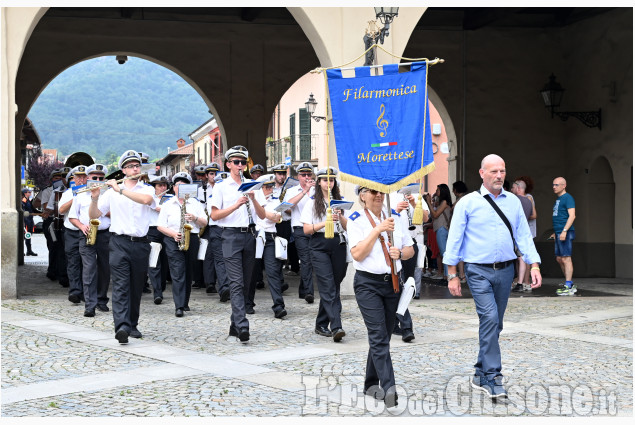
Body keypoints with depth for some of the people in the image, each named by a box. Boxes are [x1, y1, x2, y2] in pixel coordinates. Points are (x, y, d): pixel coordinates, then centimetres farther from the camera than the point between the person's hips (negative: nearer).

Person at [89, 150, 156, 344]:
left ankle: (132, 325, 21)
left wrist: (120, 190, -19)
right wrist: (95, 198, -13)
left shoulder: (147, 189, 8)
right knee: (120, 286, -13)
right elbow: (94, 215, 6)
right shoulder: (111, 192, 8)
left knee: (136, 288, 8)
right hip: (119, 242, -2)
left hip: (141, 244, 2)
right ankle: (121, 327, -23)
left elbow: (146, 199, -18)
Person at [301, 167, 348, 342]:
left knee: (333, 287, 5)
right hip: (320, 247, -3)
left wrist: (340, 217, -10)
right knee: (329, 288, -13)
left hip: (338, 246, 3)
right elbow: (306, 229, -2)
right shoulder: (312, 203, 6)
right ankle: (336, 327, -21)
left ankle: (321, 325, 17)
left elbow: (348, 227, 9)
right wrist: (325, 223, -15)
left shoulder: (340, 201, 13)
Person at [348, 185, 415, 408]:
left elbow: (411, 249, 15)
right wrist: (378, 230, -18)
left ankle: (371, 384, 23)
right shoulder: (356, 221, -2)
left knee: (382, 337, 10)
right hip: (368, 284, -5)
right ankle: (389, 389, -20)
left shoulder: (394, 218, 12)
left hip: (392, 283, 5)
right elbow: (357, 254, -14)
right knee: (379, 337, -13)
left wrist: (400, 253, -8)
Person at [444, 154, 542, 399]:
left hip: (505, 271, 4)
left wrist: (534, 265, -2)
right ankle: (493, 378, -13)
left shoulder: (513, 202, 10)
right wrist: (452, 274, -3)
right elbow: (454, 239, 0)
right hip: (479, 271, -4)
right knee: (489, 319, -17)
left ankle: (481, 375, 22)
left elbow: (524, 235, 10)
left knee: (495, 324, 10)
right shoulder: (468, 203, -1)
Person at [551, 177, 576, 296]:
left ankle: (568, 287, -8)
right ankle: (571, 285, 18)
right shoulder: (558, 199, 20)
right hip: (559, 233, 10)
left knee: (566, 258, -9)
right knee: (559, 259, 11)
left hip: (566, 233, -10)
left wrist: (564, 231, -25)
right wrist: (555, 232, 26)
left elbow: (572, 216, -18)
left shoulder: (568, 198, -9)